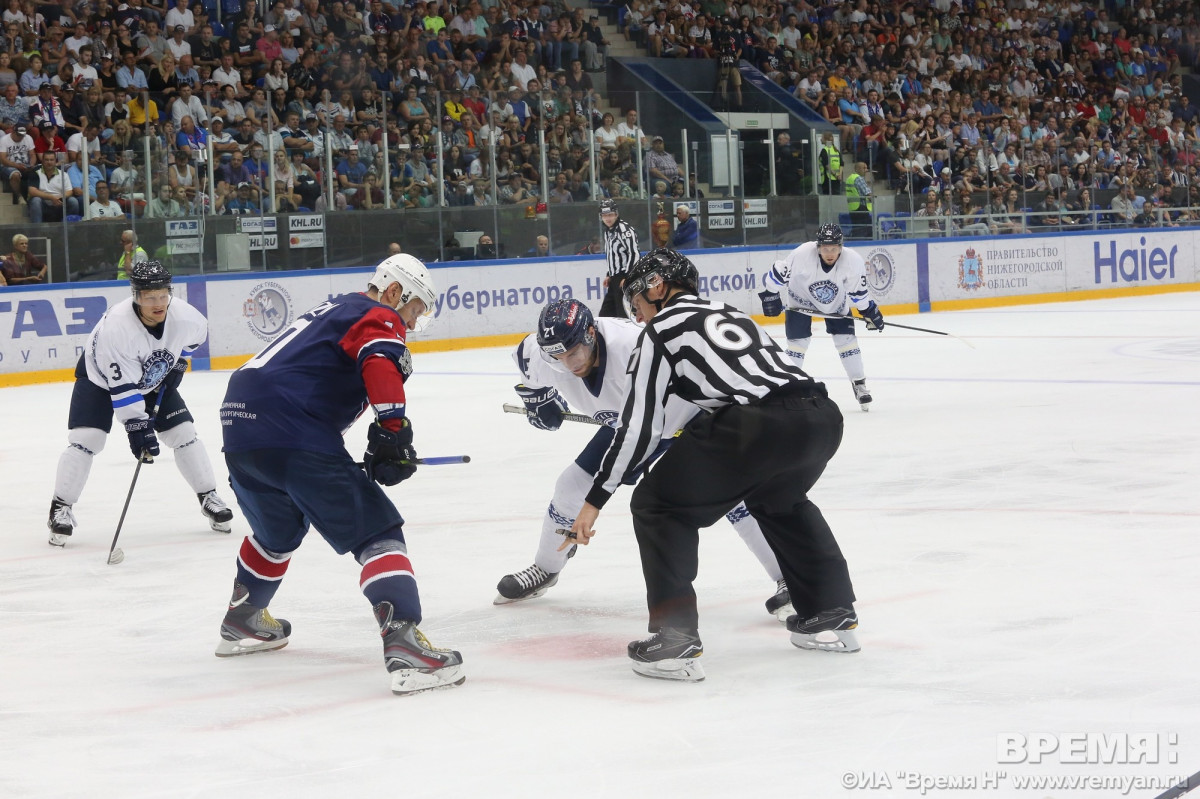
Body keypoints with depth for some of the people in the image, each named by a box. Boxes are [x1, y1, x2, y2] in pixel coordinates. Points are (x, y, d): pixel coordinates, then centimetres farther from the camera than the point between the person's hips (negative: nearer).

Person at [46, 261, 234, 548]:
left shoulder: (185, 316, -25)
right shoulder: (115, 325, -39)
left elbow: (197, 332, 4)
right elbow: (122, 386, -36)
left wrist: (177, 363, -1)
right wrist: (136, 427, -37)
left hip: (155, 379, 4)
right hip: (101, 378, -4)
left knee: (183, 432, -2)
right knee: (86, 439, -17)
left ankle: (208, 497, 13)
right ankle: (61, 508, -5)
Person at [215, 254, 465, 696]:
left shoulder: (337, 309, 31)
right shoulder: (380, 317, 3)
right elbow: (380, 363, -20)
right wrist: (394, 428, -21)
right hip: (293, 437, -9)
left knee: (278, 530, 34)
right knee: (377, 532, -9)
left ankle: (242, 622, 51)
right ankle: (403, 645, -25)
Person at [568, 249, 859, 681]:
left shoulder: (660, 330, 11)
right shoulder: (728, 313, 32)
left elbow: (639, 426, 7)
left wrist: (594, 501, 14)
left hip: (759, 426, -8)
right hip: (823, 417, 8)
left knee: (657, 506, 9)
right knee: (778, 501, 38)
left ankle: (675, 639, 2)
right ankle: (832, 616, 38)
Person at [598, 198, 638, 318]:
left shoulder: (625, 229, -14)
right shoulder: (608, 231, 15)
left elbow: (634, 254, -20)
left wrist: (627, 278, -23)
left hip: (626, 276, -10)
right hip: (615, 277, 10)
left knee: (624, 315, -12)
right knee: (605, 315, 10)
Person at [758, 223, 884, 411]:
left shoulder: (853, 261, -28)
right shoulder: (801, 255, -35)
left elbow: (858, 291, -10)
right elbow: (778, 273, -20)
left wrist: (869, 311, -7)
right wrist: (770, 295, -13)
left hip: (836, 302, 2)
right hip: (801, 299, -2)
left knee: (846, 338, -5)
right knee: (798, 342, -7)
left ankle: (859, 384, 6)